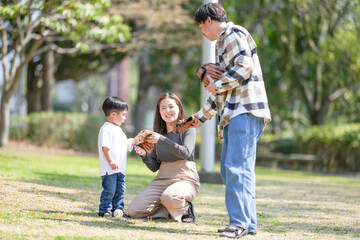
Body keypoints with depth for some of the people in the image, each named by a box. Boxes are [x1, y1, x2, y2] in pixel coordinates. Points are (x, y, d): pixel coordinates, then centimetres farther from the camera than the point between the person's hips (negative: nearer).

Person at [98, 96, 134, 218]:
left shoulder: (118, 129, 19)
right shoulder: (106, 129, -13)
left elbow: (126, 143, 27)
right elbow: (105, 147, -19)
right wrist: (110, 161, -25)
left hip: (120, 168, 9)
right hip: (109, 169, -9)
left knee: (120, 190, 12)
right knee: (109, 190, -7)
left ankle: (118, 209, 20)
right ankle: (104, 210, 0)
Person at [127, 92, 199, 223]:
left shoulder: (187, 128, -1)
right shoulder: (159, 133, 13)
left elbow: (186, 153, -20)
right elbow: (154, 167, 12)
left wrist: (162, 140, -24)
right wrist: (144, 155, -9)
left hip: (185, 180, -5)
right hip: (161, 180, 5)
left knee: (169, 197, -40)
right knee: (133, 211, -14)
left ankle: (185, 210, -5)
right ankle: (168, 210, 9)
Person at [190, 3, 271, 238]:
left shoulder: (234, 33, -2)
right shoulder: (222, 43, 28)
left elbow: (245, 66, -18)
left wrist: (218, 84, -8)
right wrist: (202, 115, 36)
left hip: (245, 111, -10)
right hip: (233, 114, 10)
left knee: (237, 167, -15)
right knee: (230, 170, 7)